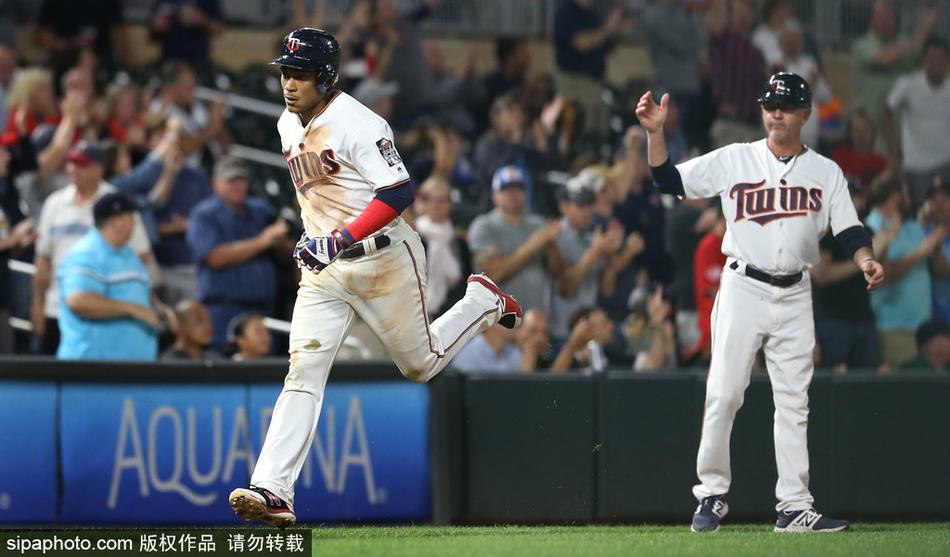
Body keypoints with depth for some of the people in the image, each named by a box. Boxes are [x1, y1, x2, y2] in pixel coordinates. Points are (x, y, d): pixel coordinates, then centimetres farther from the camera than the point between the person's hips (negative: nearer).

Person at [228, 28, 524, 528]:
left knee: (420, 364, 10)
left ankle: (484, 301, 37)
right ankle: (271, 491, -20)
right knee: (303, 372, -10)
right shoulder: (288, 126, 8)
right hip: (322, 269, 6)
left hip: (382, 260, -6)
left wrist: (341, 239, -32)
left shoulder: (357, 124, -19)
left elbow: (399, 193, -25)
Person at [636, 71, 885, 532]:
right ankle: (712, 494, 6)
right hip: (742, 288, -2)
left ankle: (794, 507, 4)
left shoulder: (826, 173, 8)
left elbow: (848, 230, 3)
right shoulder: (733, 160, 3)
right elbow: (669, 181, 0)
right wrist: (655, 132, -14)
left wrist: (866, 261, -18)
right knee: (723, 394, -6)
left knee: (793, 402, 3)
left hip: (794, 296, 2)